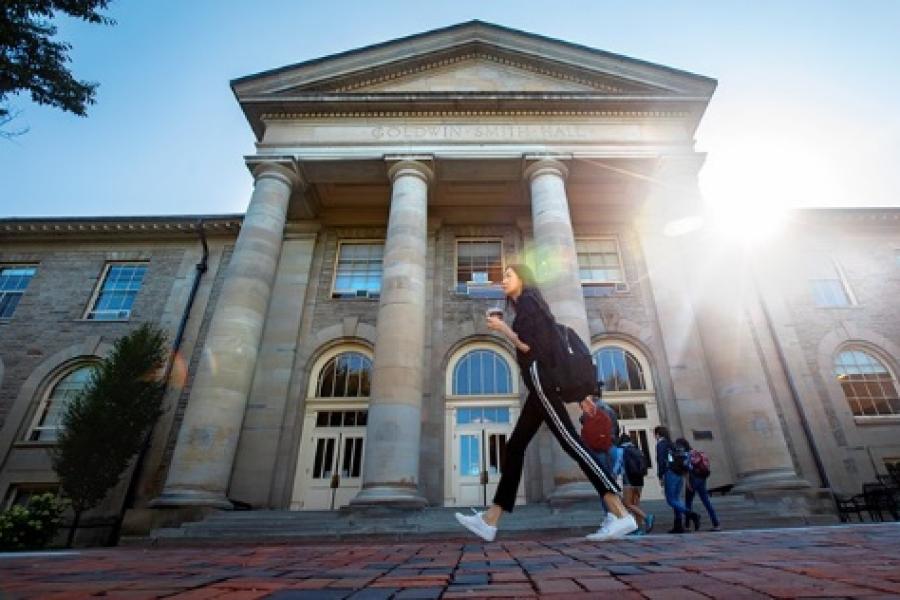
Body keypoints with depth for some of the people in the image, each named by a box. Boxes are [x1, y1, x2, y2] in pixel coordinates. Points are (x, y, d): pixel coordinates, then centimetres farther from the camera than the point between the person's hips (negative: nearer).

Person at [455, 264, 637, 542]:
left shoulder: (526, 301, 0)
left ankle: (621, 514, -14)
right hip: (542, 382, 10)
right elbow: (555, 352, 21)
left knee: (569, 440, -15)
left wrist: (502, 328, 2)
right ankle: (490, 520, 5)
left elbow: (530, 346, -14)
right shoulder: (531, 307, 27)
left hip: (540, 377, -10)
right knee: (515, 446, 4)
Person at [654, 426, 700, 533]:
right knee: (676, 499, 10)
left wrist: (660, 477, -10)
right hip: (679, 475, 8)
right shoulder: (672, 444, 20)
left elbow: (661, 461, -13)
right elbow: (678, 459, 19)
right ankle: (678, 526, 8)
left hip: (670, 474, -8)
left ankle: (691, 515, -21)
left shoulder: (661, 444, -4)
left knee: (671, 500, -5)